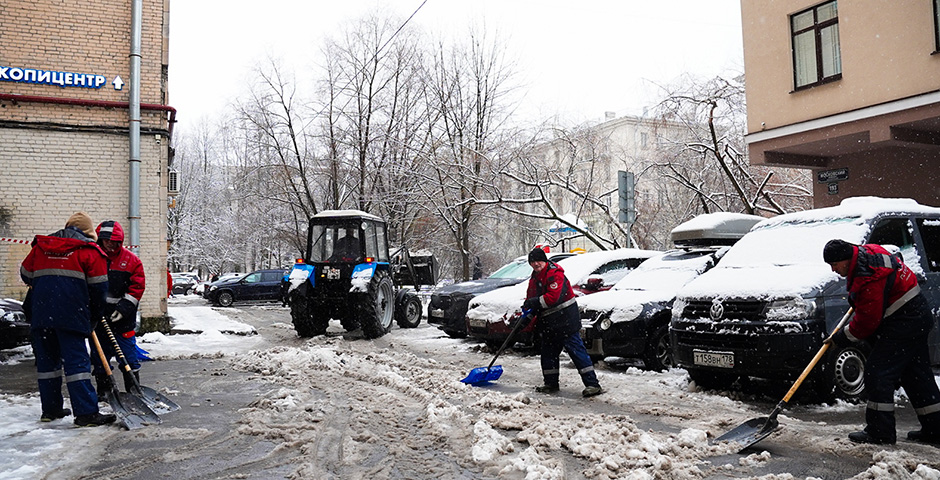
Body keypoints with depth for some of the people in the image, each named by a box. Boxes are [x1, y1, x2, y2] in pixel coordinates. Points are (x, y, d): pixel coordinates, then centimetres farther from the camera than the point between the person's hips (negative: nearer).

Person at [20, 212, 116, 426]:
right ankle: (86, 413, -10)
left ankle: (50, 409, 24)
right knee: (77, 361, -7)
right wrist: (94, 316, 9)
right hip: (71, 315, -5)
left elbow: (26, 275, 22)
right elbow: (98, 287, -2)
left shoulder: (41, 246, 15)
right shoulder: (89, 250, -1)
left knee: (46, 360, 16)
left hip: (40, 313, 5)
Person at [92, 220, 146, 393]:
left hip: (123, 320, -2)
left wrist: (123, 308, -11)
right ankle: (103, 391, 24)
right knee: (99, 357, 10)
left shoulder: (131, 260, 0)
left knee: (128, 356, 1)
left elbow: (137, 287, -2)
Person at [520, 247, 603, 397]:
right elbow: (531, 296, 19)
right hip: (549, 323, 9)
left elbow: (553, 297, -26)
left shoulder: (555, 273, -16)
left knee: (576, 350, -10)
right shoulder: (534, 277, 13)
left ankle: (593, 384, -10)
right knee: (548, 352, 13)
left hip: (565, 320, -9)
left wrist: (535, 302, -22)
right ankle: (551, 384, 25)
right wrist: (528, 308, -1)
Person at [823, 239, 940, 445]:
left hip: (903, 322, -11)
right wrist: (855, 298, 27)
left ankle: (880, 431, -6)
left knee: (877, 372, -10)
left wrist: (844, 336, -8)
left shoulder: (869, 280, -27)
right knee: (916, 376, 15)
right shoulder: (867, 251, 4)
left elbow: (867, 321, -22)